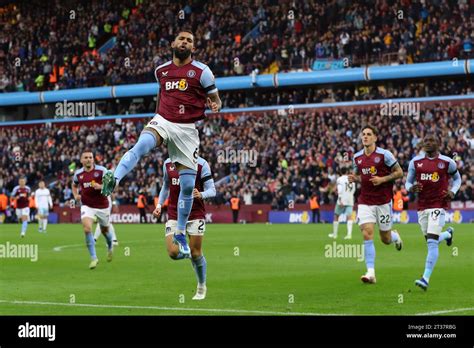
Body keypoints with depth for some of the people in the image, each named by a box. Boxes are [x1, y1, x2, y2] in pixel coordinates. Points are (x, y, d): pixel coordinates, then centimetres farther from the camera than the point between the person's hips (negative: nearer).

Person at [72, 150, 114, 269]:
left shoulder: (101, 170, -11)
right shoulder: (78, 173, 0)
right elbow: (74, 185, 20)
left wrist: (100, 186, -28)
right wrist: (76, 195, 0)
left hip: (102, 206, -1)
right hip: (87, 206, 1)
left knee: (105, 230, 16)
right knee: (87, 228, -22)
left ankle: (110, 247, 51)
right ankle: (93, 258, -15)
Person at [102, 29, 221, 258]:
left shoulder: (201, 71, -2)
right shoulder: (161, 70, 9)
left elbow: (215, 98, 3)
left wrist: (215, 105, -19)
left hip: (187, 130, -1)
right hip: (162, 122, 1)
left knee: (188, 185, 1)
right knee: (140, 146, -34)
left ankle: (180, 234, 15)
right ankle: (113, 181, -52)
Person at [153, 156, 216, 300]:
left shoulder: (201, 164, -7)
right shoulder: (168, 163, 6)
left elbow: (212, 190, -6)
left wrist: (201, 195, -27)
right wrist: (159, 205, 11)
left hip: (195, 214, -3)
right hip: (174, 214, 3)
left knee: (196, 253, -3)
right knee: (173, 253, -11)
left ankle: (201, 287, 20)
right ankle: (189, 253, 25)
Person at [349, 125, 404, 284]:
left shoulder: (384, 154, -9)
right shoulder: (357, 157, 5)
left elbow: (399, 172, -4)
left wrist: (382, 179, -17)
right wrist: (354, 178, -3)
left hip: (383, 201, -2)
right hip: (365, 202, 2)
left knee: (386, 239, 7)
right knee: (367, 234, -15)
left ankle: (395, 236, 46)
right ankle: (371, 273, -15)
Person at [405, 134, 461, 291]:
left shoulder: (447, 162, -2)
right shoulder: (415, 162, 4)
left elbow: (457, 178, 14)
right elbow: (408, 182, 11)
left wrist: (452, 192, -6)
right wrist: (412, 188, -13)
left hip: (439, 205, -4)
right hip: (422, 206, 4)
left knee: (432, 241, -16)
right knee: (430, 241, 15)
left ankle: (426, 278, -16)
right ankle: (448, 233, 51)